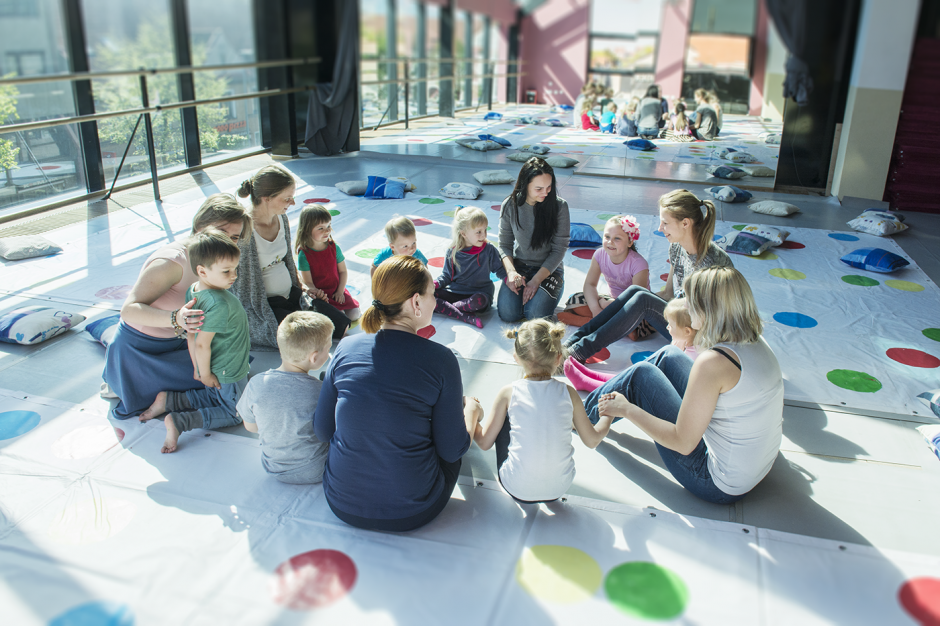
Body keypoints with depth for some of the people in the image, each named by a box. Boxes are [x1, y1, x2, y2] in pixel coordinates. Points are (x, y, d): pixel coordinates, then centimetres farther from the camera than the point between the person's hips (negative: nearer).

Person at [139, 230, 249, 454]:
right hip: (228, 373, -8)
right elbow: (202, 344, -31)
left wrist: (197, 369, 9)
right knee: (233, 413, 13)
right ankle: (179, 422, -3)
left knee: (216, 398, 32)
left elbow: (192, 335, 1)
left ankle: (168, 400, 18)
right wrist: (205, 374, -15)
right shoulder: (220, 304, -35)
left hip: (215, 370, 8)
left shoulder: (193, 291, -7)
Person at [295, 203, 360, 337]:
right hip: (320, 296, -5)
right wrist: (316, 293, -31)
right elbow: (307, 282, -13)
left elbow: (343, 271, 5)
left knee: (354, 314, -7)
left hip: (336, 292, 5)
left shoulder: (333, 247, 0)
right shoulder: (304, 254, -13)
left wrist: (340, 291, -6)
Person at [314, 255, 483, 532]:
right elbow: (452, 451, -9)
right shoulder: (439, 359, -17)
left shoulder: (346, 348, -7)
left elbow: (322, 431, 2)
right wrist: (471, 410, 12)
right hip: (411, 514, -3)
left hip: (343, 506, 4)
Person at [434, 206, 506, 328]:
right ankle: (466, 317, -29)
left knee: (478, 301, -41)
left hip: (479, 293, -2)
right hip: (455, 292, 3)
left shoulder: (489, 250, -2)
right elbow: (447, 276, 8)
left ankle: (443, 307, -16)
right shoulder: (452, 252, 1)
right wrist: (435, 284, -12)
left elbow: (500, 270, 6)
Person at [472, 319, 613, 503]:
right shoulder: (568, 393, -5)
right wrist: (609, 413, 25)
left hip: (518, 489, -2)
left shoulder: (508, 393, -9)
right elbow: (592, 440, 6)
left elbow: (485, 443, -1)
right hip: (559, 488, 2)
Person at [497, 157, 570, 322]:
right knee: (507, 313, -21)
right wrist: (511, 271, -18)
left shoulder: (559, 206, -12)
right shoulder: (510, 206, -7)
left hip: (549, 269, -1)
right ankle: (521, 290, 12)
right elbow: (504, 244, 1)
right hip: (519, 266, 2)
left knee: (535, 314, -26)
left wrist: (537, 280, -17)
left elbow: (559, 249, -9)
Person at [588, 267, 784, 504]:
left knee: (641, 374, 0)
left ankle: (586, 411, 28)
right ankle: (610, 388, 37)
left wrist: (627, 410, -13)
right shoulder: (756, 343, -5)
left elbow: (682, 443, -23)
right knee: (669, 356, 12)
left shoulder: (714, 362, -29)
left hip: (720, 485, -8)